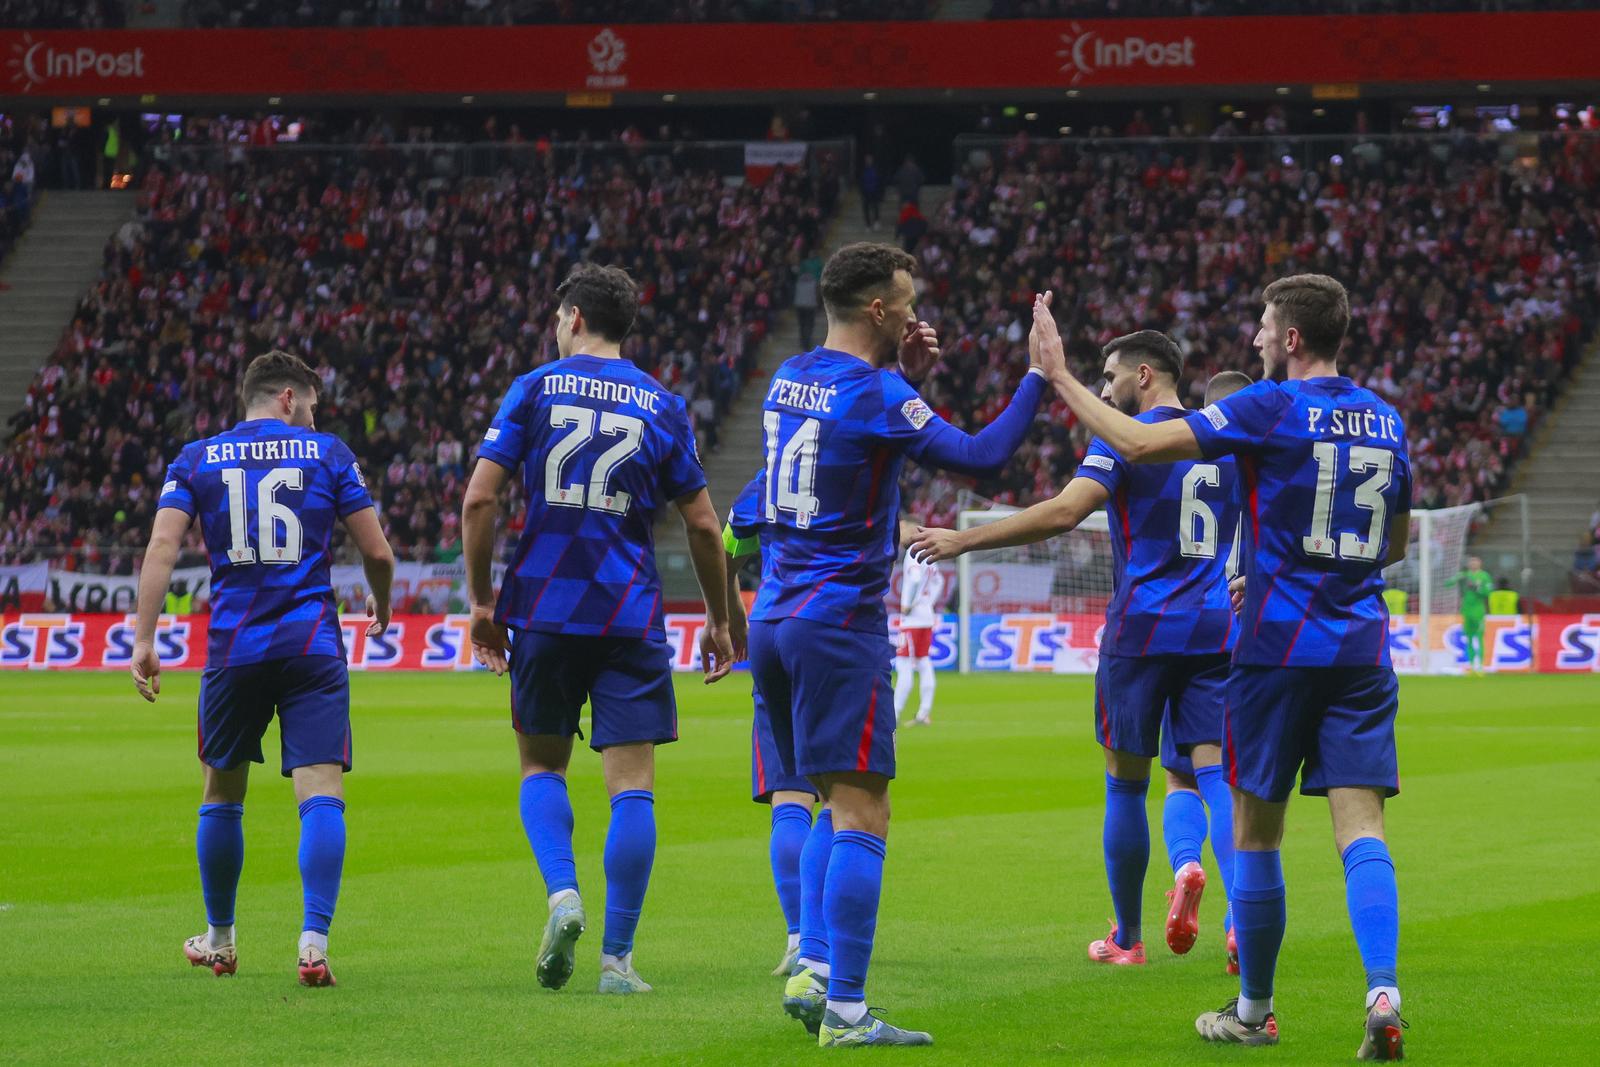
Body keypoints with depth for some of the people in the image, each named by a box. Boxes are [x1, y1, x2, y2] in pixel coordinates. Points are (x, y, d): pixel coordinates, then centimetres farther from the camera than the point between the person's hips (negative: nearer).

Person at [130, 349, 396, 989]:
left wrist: (144, 638, -7)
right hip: (313, 648, -2)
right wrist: (381, 608, 25)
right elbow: (377, 551, 5)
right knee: (321, 795, -7)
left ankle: (219, 940, 30)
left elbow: (162, 545, -5)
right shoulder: (327, 454, 6)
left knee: (222, 796, 18)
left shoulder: (197, 459, 8)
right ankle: (314, 942, -23)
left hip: (233, 649, 2)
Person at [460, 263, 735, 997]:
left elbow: (479, 501, -5)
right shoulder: (662, 407, 6)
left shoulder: (535, 390, 2)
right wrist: (717, 621, 17)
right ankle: (616, 958, -3)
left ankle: (562, 892, -10)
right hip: (631, 617, 0)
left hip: (545, 608, 0)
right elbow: (702, 525, 6)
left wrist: (481, 603, 3)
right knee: (632, 785, 1)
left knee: (541, 765, 15)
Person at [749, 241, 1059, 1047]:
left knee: (840, 805, 17)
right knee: (862, 817, -7)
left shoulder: (789, 378, 11)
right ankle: (844, 1011, -11)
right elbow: (977, 458, -13)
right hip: (839, 623, -8)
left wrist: (904, 373, 17)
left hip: (774, 619, 8)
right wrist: (1039, 377, -4)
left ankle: (813, 971, 7)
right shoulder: (876, 395, -13)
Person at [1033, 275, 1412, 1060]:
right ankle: (1382, 995, -22)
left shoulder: (1272, 408, -9)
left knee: (1255, 830, 9)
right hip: (1362, 653, 4)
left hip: (1279, 648, -4)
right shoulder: (1384, 420, 10)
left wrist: (1059, 377, -2)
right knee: (1360, 827, -3)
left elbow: (1138, 443, -13)